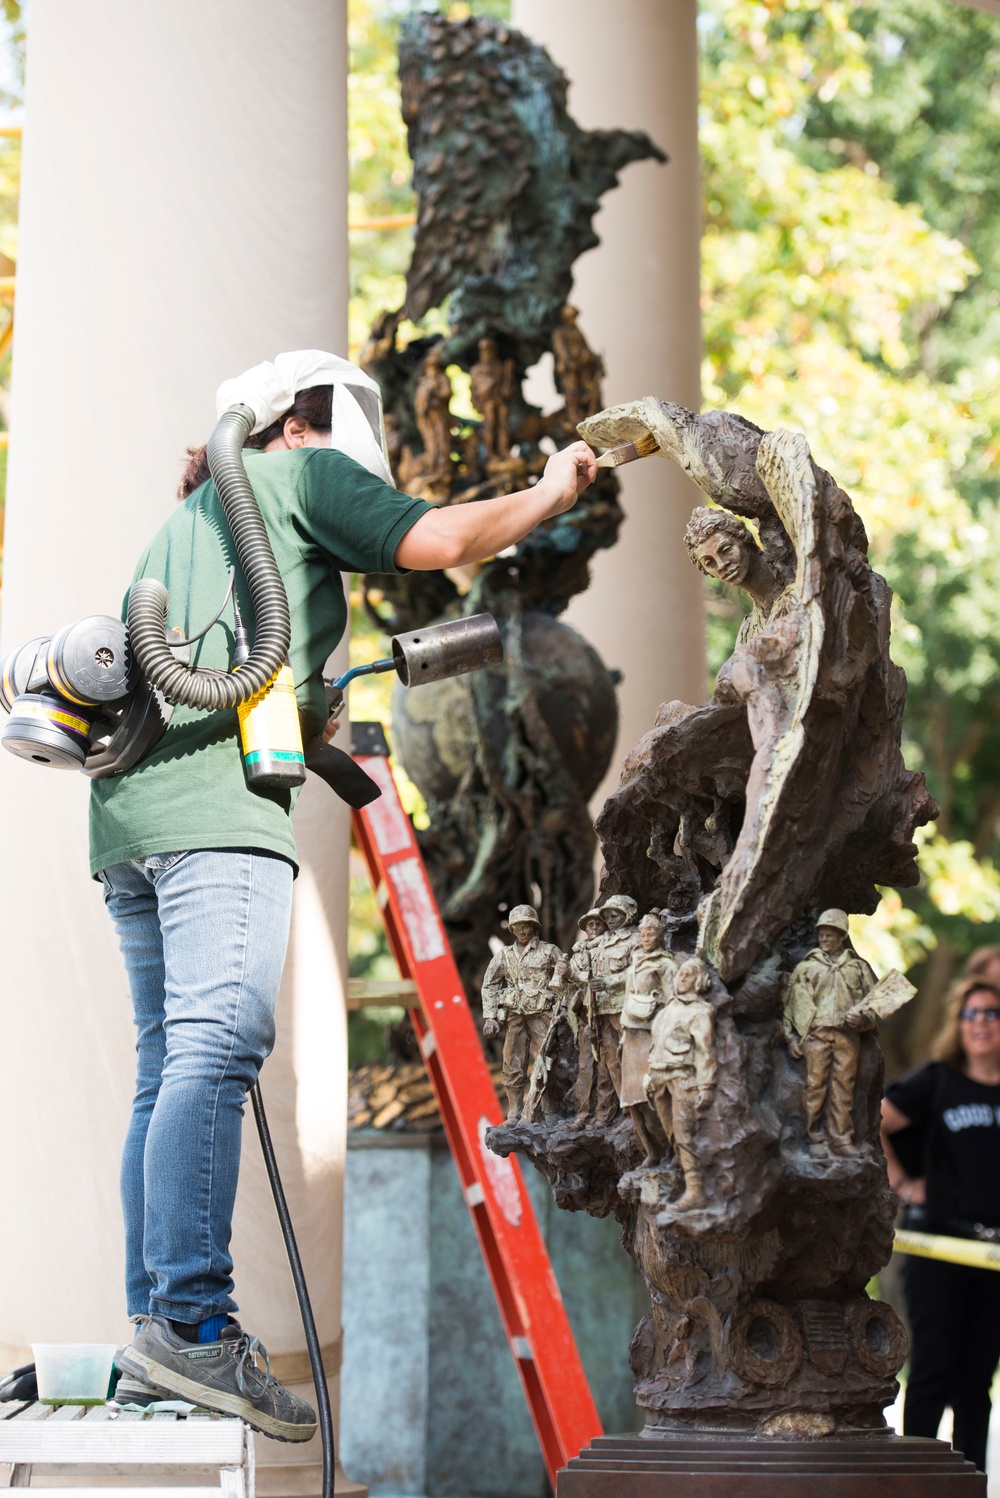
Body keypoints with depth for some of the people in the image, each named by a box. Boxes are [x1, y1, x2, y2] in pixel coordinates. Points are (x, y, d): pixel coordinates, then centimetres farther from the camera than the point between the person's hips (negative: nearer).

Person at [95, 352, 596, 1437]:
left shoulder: (181, 523, 33)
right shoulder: (297, 474, 11)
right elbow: (437, 542, 1)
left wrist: (303, 718, 27)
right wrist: (552, 493, 14)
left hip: (129, 807, 9)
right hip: (217, 796, -9)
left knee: (170, 1068, 4)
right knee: (216, 1049, -18)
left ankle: (152, 1335, -2)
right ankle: (190, 1322, -29)